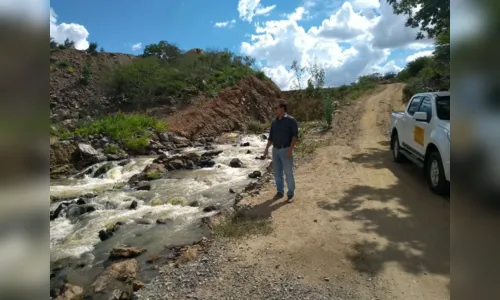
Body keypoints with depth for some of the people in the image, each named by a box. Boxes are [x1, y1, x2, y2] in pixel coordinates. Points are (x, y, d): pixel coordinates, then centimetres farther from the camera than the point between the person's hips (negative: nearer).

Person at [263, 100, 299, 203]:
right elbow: (271, 137, 15)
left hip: (286, 150, -6)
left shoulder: (291, 120, -8)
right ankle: (280, 192, 23)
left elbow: (295, 135, -13)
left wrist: (290, 149, -21)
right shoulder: (274, 122, 10)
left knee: (288, 173, -2)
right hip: (275, 150, 6)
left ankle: (291, 194, 10)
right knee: (277, 172, 10)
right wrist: (267, 148, 6)